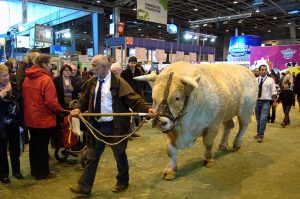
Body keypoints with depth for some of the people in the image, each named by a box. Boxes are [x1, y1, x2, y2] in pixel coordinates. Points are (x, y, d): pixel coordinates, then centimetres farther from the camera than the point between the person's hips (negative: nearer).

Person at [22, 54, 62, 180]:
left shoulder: (27, 78, 5)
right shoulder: (46, 79, -18)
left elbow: (25, 97, 10)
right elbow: (50, 101, -22)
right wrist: (60, 109, -6)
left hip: (31, 118, 7)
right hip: (44, 118, -7)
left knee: (34, 143, 17)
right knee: (42, 145, 4)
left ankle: (35, 170, 31)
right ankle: (42, 172, 17)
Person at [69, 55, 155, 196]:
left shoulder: (118, 83, -14)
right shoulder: (92, 83, 5)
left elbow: (134, 99, -17)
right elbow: (85, 99, 17)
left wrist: (147, 109, -31)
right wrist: (79, 109, -3)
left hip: (114, 126, -5)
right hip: (97, 125, 5)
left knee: (119, 155, 13)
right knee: (92, 156, 11)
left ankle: (122, 182, 36)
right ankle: (84, 186, 22)